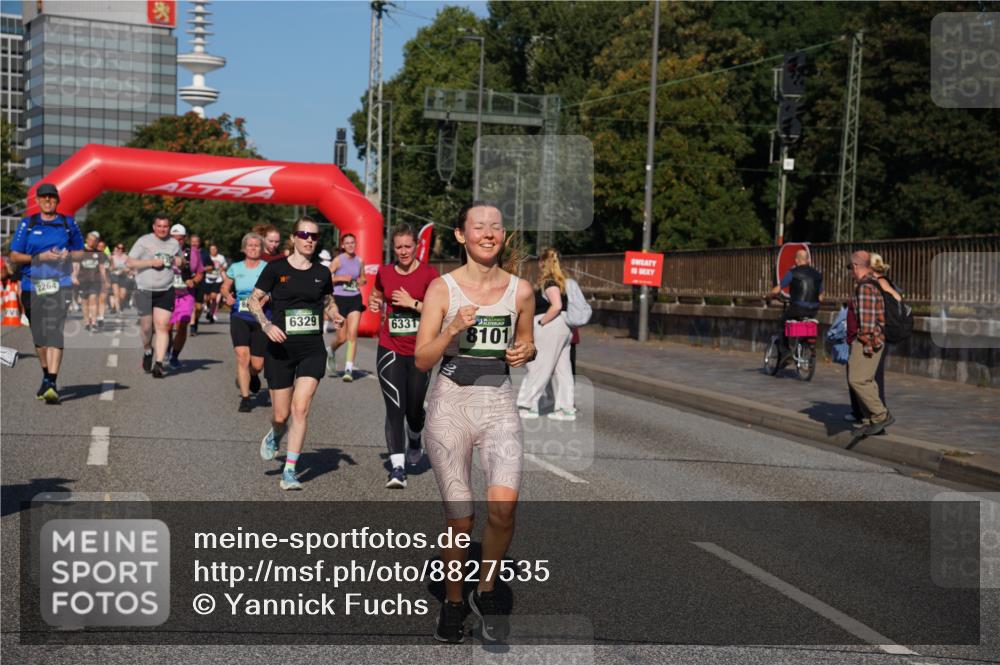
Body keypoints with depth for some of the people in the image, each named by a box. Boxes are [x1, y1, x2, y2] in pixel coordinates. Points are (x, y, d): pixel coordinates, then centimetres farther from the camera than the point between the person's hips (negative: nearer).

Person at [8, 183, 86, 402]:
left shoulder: (69, 224, 9)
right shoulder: (27, 224, 7)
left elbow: (80, 252, 17)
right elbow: (14, 256, 4)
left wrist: (68, 255, -6)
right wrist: (40, 257, -11)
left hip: (59, 285, -2)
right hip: (32, 285, 2)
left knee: (54, 332, -17)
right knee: (38, 335, 10)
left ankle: (52, 383, -23)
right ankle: (46, 376, 30)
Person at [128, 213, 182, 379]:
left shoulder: (174, 243, 10)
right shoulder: (144, 241, -2)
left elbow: (181, 259, 27)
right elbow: (130, 263, -5)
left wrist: (177, 261, 2)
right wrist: (152, 262, -15)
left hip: (166, 291, 2)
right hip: (145, 290, -1)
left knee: (162, 326, -9)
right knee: (146, 326, 6)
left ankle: (158, 363, -10)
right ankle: (147, 351, 36)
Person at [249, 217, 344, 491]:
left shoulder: (322, 273, 6)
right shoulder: (276, 268, -3)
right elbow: (253, 300, 0)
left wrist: (336, 316, -1)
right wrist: (266, 325, -16)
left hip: (312, 349, 1)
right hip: (280, 348, -1)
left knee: (300, 409, -12)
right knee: (281, 415, 5)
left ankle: (289, 472, -4)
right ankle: (274, 437, 43)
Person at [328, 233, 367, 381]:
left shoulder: (359, 261, 7)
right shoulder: (338, 260, -5)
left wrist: (362, 281, -1)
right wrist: (341, 278, -18)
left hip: (355, 299, 3)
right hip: (340, 299, -3)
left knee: (352, 334, -8)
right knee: (342, 338, 0)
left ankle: (349, 368, -7)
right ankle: (331, 350, 35)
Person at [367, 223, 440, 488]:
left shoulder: (429, 274, -6)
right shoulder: (384, 272, 5)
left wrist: (413, 303, -18)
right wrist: (375, 304, 4)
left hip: (420, 351, -1)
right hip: (390, 350, 1)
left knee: (414, 408, 9)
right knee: (395, 407, -10)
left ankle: (414, 441, 44)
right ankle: (397, 467, -10)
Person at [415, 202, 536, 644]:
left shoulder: (520, 290, 4)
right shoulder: (442, 288, -3)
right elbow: (421, 361, -4)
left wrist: (524, 353, -4)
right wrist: (452, 330, -20)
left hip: (499, 404, 1)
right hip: (451, 404, -1)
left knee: (503, 503, -21)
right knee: (459, 518, 2)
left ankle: (486, 590, 5)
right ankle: (453, 601, 27)